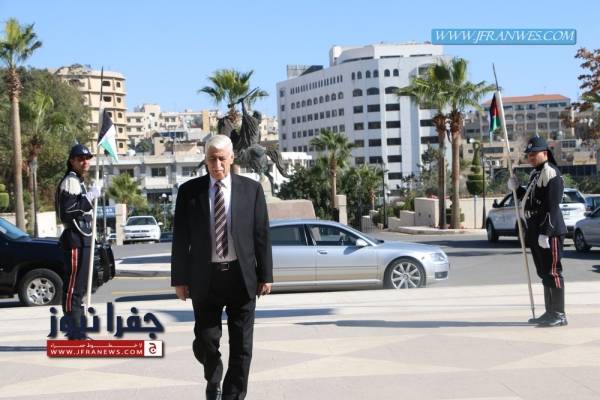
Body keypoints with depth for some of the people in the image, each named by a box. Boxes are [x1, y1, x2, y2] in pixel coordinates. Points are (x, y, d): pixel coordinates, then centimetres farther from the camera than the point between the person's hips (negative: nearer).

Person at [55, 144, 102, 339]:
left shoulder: (79, 182, 22)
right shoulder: (70, 181, -10)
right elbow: (66, 211, -23)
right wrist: (90, 196, -21)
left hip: (82, 239, 11)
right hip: (75, 239, -11)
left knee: (79, 286, 15)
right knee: (73, 286, -9)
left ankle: (75, 330, 24)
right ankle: (74, 330, -8)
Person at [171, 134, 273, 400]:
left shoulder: (251, 189, 3)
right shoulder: (189, 191, 2)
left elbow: (262, 235, 3)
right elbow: (180, 238, 2)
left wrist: (265, 275, 0)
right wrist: (179, 278, -1)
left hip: (241, 277, 0)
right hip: (205, 278, 0)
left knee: (241, 346, 4)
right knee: (205, 342, 4)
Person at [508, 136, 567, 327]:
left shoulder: (551, 174, -13)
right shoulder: (535, 174, 19)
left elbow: (552, 206, -20)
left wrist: (546, 232, -25)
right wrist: (517, 189, 11)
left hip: (549, 233, -10)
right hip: (536, 233, 10)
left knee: (552, 272, -6)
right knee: (544, 273, 15)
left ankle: (559, 315, -1)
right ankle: (550, 313, 24)